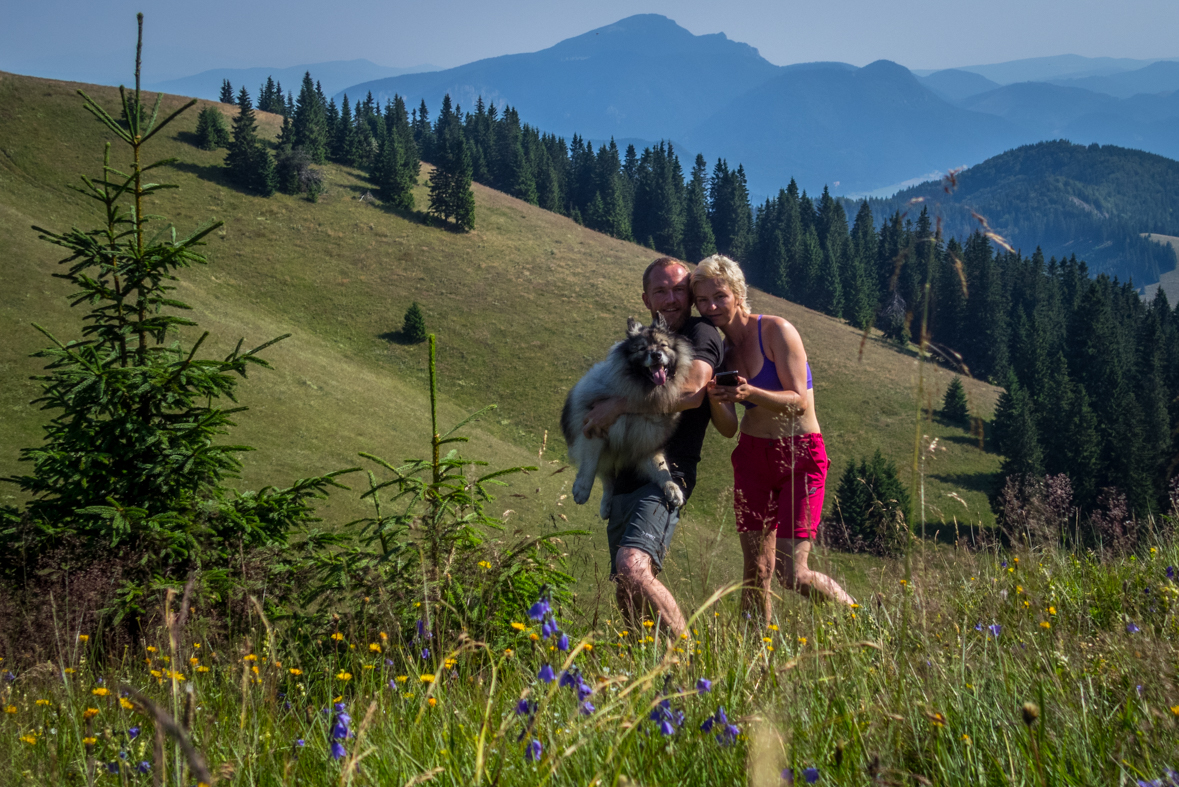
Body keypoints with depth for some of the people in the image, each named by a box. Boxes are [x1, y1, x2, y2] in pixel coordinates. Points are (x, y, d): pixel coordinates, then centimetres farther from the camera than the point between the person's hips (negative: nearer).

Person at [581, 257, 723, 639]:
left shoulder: (701, 335, -2)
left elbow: (691, 392, -20)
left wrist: (620, 405, -18)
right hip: (625, 478, 9)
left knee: (633, 568, -29)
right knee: (626, 596, 7)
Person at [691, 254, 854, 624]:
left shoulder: (775, 330, -12)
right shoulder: (722, 351, 6)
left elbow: (799, 402, -16)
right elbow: (728, 429, 3)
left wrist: (750, 393, -32)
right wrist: (716, 399, -18)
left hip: (801, 456, -5)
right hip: (752, 456, 6)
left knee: (792, 573, -11)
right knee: (756, 568, 3)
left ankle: (853, 612, 15)